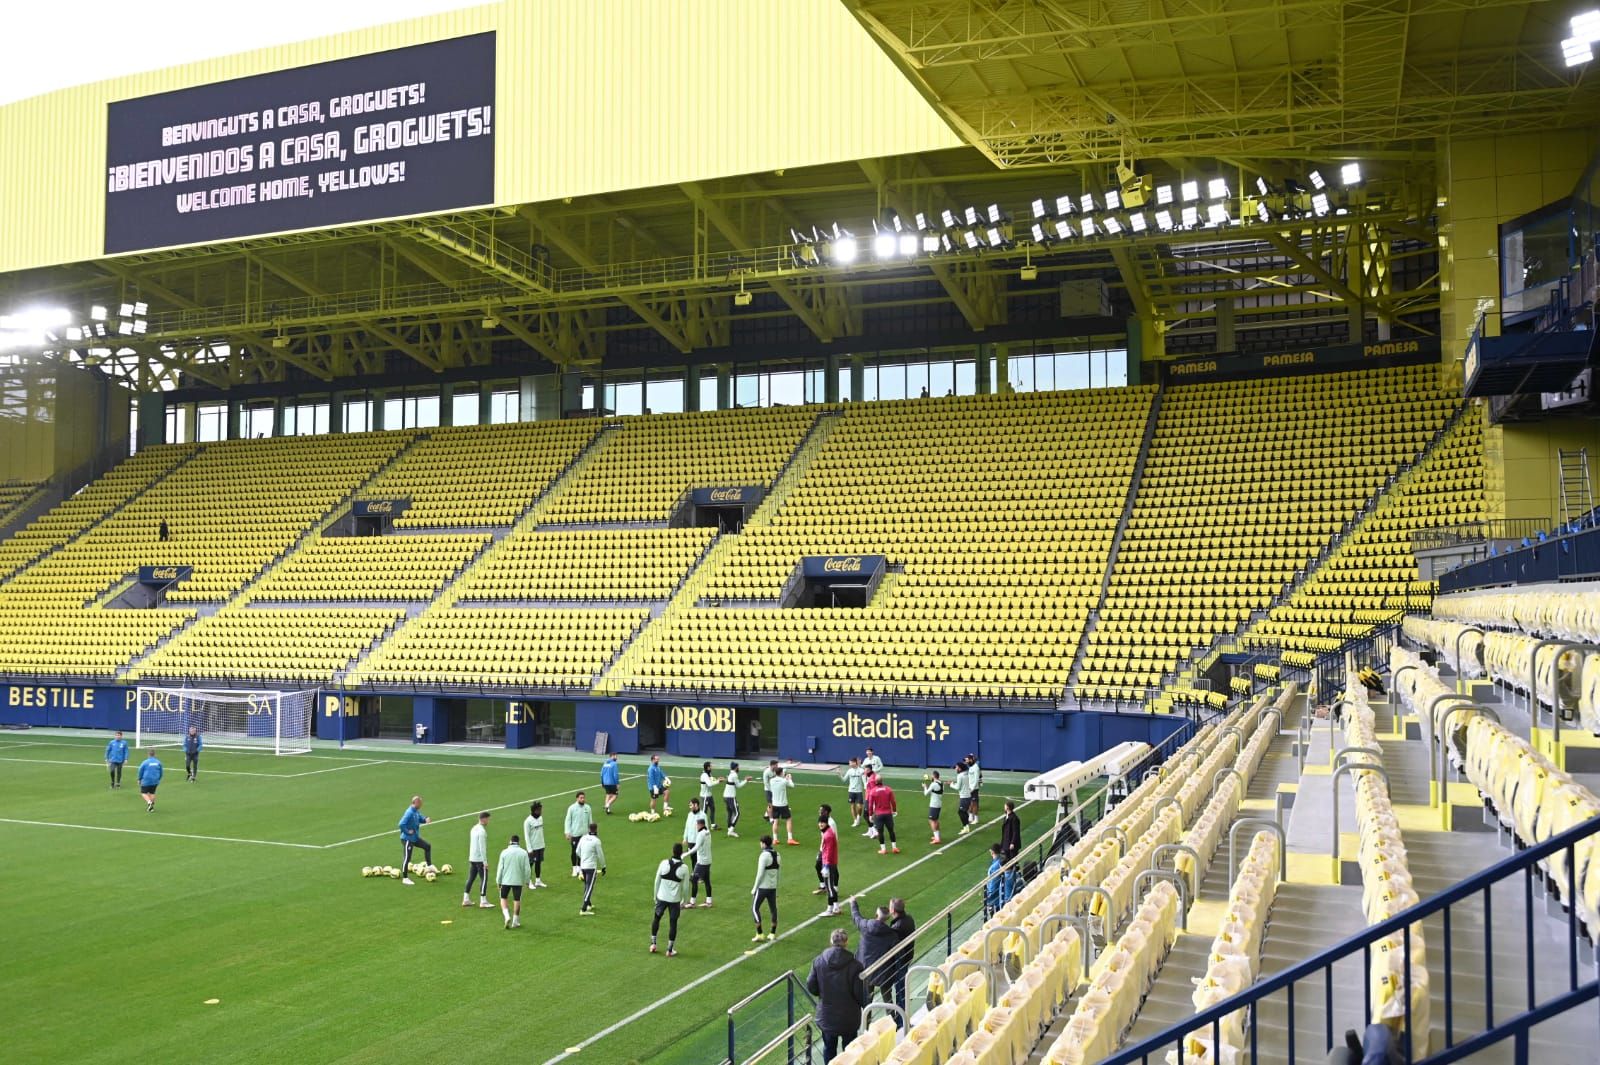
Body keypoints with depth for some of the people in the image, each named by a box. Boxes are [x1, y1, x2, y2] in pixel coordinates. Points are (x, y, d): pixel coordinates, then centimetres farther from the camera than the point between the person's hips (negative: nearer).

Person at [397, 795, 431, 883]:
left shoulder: (416, 811, 2)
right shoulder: (409, 813, -26)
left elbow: (420, 818, 18)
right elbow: (401, 824, -33)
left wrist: (425, 820, -4)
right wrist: (407, 832, -22)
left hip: (415, 838, 10)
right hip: (407, 839, -9)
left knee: (428, 846, 17)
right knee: (407, 858, -2)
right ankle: (405, 879, 6)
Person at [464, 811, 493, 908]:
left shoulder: (474, 828, 11)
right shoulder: (482, 831, -17)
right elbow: (482, 848, -19)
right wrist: (485, 862, -17)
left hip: (472, 858, 9)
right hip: (480, 859, -9)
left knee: (471, 878, 13)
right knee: (484, 879, -3)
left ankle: (466, 899, 16)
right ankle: (483, 902, -3)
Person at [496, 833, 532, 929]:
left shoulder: (504, 852, -5)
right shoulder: (524, 853, -4)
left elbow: (500, 868, -3)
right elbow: (526, 869, -3)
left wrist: (498, 881, 7)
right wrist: (527, 880, 10)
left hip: (505, 880, 0)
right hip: (518, 881, 1)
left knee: (503, 898, 14)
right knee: (517, 900, 10)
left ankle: (507, 916, -7)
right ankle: (515, 921, 16)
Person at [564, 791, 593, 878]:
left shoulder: (587, 808, 1)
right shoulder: (572, 808, -7)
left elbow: (590, 821, 9)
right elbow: (568, 821, -4)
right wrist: (567, 833, -10)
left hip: (585, 834, 2)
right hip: (574, 834, -2)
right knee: (574, 852, 6)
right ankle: (574, 869, 19)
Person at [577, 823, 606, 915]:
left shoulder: (583, 838, 3)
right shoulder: (596, 840, -14)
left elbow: (578, 852, 14)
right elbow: (600, 855, -8)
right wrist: (603, 867, 5)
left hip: (583, 866, 7)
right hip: (591, 867, -7)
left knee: (587, 885, 22)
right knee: (589, 887, -7)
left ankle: (589, 904, 36)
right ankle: (584, 910, -14)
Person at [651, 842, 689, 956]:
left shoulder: (664, 863, -10)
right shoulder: (684, 868, -11)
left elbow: (657, 881, -1)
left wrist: (655, 895, 11)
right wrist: (684, 900, 11)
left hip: (662, 897, 1)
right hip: (675, 900, -1)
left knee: (657, 918, 22)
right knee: (673, 923, 9)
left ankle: (653, 944, 25)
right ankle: (670, 950, 13)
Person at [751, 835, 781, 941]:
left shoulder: (764, 855, -17)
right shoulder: (776, 854, 6)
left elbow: (760, 873, -18)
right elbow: (777, 873, 12)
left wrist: (754, 888, -10)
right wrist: (776, 890, 18)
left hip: (762, 887, -7)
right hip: (773, 887, 7)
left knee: (754, 909, 3)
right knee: (773, 909, 12)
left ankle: (759, 934, 1)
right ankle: (773, 934, 17)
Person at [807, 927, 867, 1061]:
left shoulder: (818, 961, -11)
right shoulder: (854, 965, -20)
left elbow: (811, 987, -5)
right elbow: (860, 993, -16)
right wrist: (866, 1008, 3)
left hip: (826, 1016, 2)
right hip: (848, 1018, -2)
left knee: (829, 1047, 21)